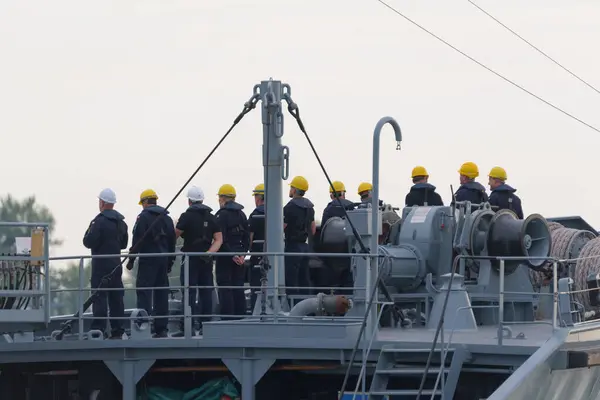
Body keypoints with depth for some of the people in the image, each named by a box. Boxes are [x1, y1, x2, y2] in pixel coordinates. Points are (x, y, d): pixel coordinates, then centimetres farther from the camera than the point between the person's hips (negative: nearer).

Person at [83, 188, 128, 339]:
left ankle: (99, 329, -11)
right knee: (116, 297, 9)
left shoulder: (100, 221, -15)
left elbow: (89, 242, -16)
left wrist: (88, 232, 2)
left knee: (100, 297, -7)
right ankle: (117, 330, 11)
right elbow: (124, 244, 19)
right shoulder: (121, 222, 11)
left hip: (101, 264, -7)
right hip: (116, 264, 7)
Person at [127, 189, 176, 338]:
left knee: (144, 292, -8)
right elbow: (172, 240, 17)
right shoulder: (167, 218, 15)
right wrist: (170, 261, 22)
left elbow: (137, 240, -12)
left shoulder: (144, 217, -7)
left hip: (148, 260, -7)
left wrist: (131, 259, -8)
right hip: (163, 259, 7)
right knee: (161, 292, 9)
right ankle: (161, 329, 10)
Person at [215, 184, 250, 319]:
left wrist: (231, 255, -16)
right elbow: (247, 237, 11)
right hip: (239, 256, 7)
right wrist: (242, 253, 6)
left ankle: (228, 318, -7)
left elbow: (221, 238, -18)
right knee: (238, 288, 12)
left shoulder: (222, 214, -11)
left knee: (225, 289, -4)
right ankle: (240, 317, 14)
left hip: (225, 256, -7)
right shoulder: (241, 214, 12)